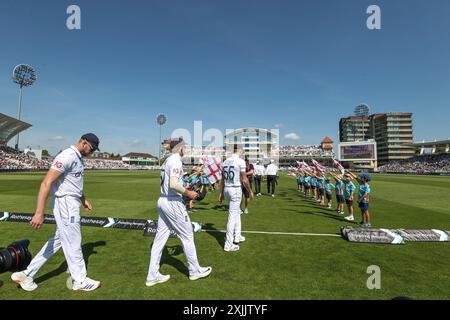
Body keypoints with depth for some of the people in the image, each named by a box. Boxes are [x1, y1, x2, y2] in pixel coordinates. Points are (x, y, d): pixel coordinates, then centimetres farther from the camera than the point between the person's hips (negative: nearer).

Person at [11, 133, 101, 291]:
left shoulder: (78, 158, 11)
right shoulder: (67, 156, -20)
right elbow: (46, 183, -26)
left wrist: (83, 200, 26)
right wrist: (39, 212, -30)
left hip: (72, 204, 10)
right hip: (65, 204, -10)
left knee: (59, 239, 19)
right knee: (72, 242, 5)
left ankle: (27, 274, 29)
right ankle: (79, 280, 22)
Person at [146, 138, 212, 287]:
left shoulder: (167, 160, 14)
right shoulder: (176, 160, -14)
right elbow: (173, 184, -25)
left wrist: (184, 191, 17)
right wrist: (188, 193, -13)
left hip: (162, 201, 9)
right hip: (173, 203, -9)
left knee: (160, 238, 12)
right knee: (187, 235, 6)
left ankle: (152, 276, 21)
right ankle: (195, 271, 21)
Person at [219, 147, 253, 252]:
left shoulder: (225, 162, 7)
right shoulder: (240, 161, -13)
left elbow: (223, 179, 13)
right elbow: (244, 179, -12)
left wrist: (221, 193, 21)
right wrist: (250, 191, 1)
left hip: (227, 189, 7)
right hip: (236, 189, -7)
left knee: (237, 212, 24)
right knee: (232, 216, 0)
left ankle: (237, 236, 36)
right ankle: (228, 244, 8)